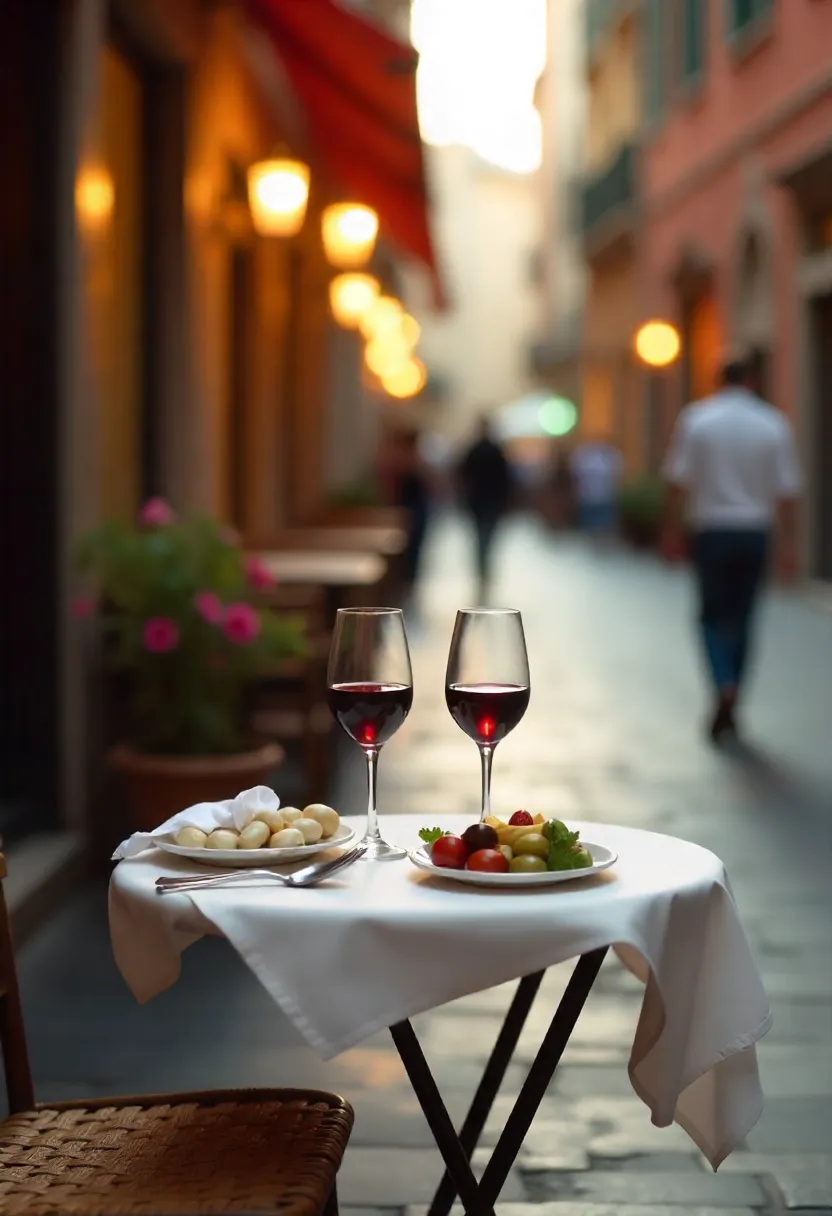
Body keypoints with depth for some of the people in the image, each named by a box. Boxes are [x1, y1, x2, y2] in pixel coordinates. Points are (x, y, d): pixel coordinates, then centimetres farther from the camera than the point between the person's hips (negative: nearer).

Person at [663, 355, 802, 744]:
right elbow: (787, 490, -2)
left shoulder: (696, 418, -3)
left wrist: (673, 530, 1)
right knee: (742, 618, 12)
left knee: (713, 616, 9)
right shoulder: (774, 424, 0)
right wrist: (789, 544, 2)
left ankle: (724, 687, -16)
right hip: (755, 532, 1)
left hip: (711, 530, -1)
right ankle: (728, 710, 16)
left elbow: (678, 481, -6)